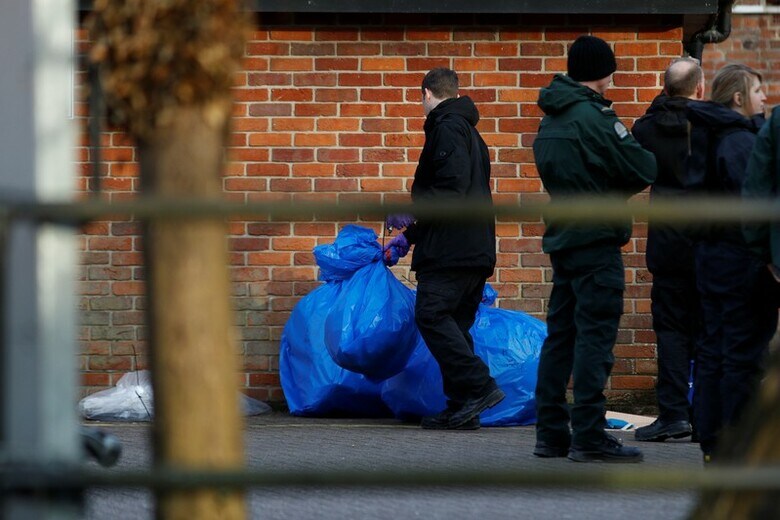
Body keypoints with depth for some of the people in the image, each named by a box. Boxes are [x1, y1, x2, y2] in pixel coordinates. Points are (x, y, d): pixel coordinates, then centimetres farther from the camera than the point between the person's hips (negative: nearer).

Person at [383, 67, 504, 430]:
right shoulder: (466, 130, 26)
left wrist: (412, 212, -16)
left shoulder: (447, 128, -7)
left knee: (431, 315, -14)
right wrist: (408, 236, 34)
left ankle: (478, 387, -20)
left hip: (451, 249, -10)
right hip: (475, 249, 10)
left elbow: (454, 188, -20)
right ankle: (462, 409, 4)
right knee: (455, 324, 8)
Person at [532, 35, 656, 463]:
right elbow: (643, 170, -14)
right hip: (596, 240, -8)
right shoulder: (592, 115, -13)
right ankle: (588, 436, -9)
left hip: (562, 238, 8)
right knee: (595, 335, -7)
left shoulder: (550, 121, 13)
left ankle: (551, 433, 13)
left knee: (561, 334, 11)